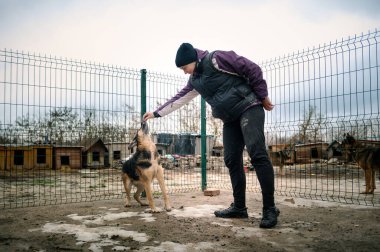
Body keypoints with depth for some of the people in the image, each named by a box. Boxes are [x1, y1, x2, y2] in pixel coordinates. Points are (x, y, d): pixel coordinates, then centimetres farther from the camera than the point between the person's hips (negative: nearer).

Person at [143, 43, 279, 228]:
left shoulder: (216, 59, -11)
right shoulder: (195, 80, 14)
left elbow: (252, 69, -11)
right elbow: (179, 98, 23)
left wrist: (262, 96, -7)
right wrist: (156, 113, 24)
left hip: (248, 108, -8)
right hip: (230, 119, 8)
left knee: (257, 154, -18)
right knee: (232, 160, 2)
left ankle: (270, 209, -13)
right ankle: (239, 207, 9)